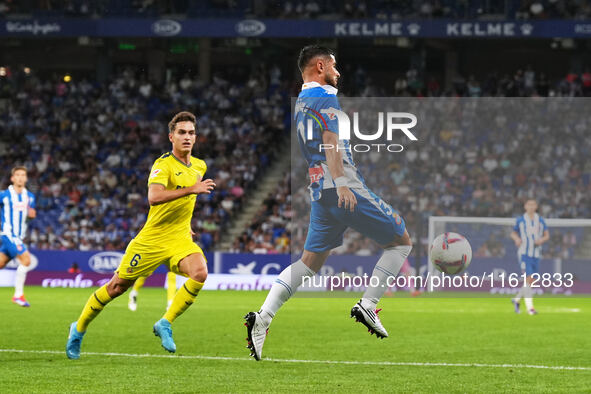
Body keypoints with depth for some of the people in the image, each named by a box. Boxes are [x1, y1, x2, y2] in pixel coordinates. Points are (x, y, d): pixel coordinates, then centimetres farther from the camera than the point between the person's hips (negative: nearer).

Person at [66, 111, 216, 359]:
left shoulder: (199, 167, 7)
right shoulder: (163, 165, -16)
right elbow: (154, 197, -36)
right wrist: (191, 189, -40)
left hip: (180, 240, 5)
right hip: (152, 239, -5)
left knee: (200, 273, -25)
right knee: (117, 286, 5)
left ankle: (165, 324, -12)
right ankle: (79, 329, 27)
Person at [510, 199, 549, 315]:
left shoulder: (540, 220, 9)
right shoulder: (520, 220, 3)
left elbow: (547, 235, 11)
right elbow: (513, 233, 12)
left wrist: (542, 240, -11)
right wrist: (516, 239, -10)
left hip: (536, 254, 4)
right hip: (524, 253, -4)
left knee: (531, 281, 7)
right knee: (528, 278, -16)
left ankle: (517, 299, 30)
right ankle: (530, 307, -18)